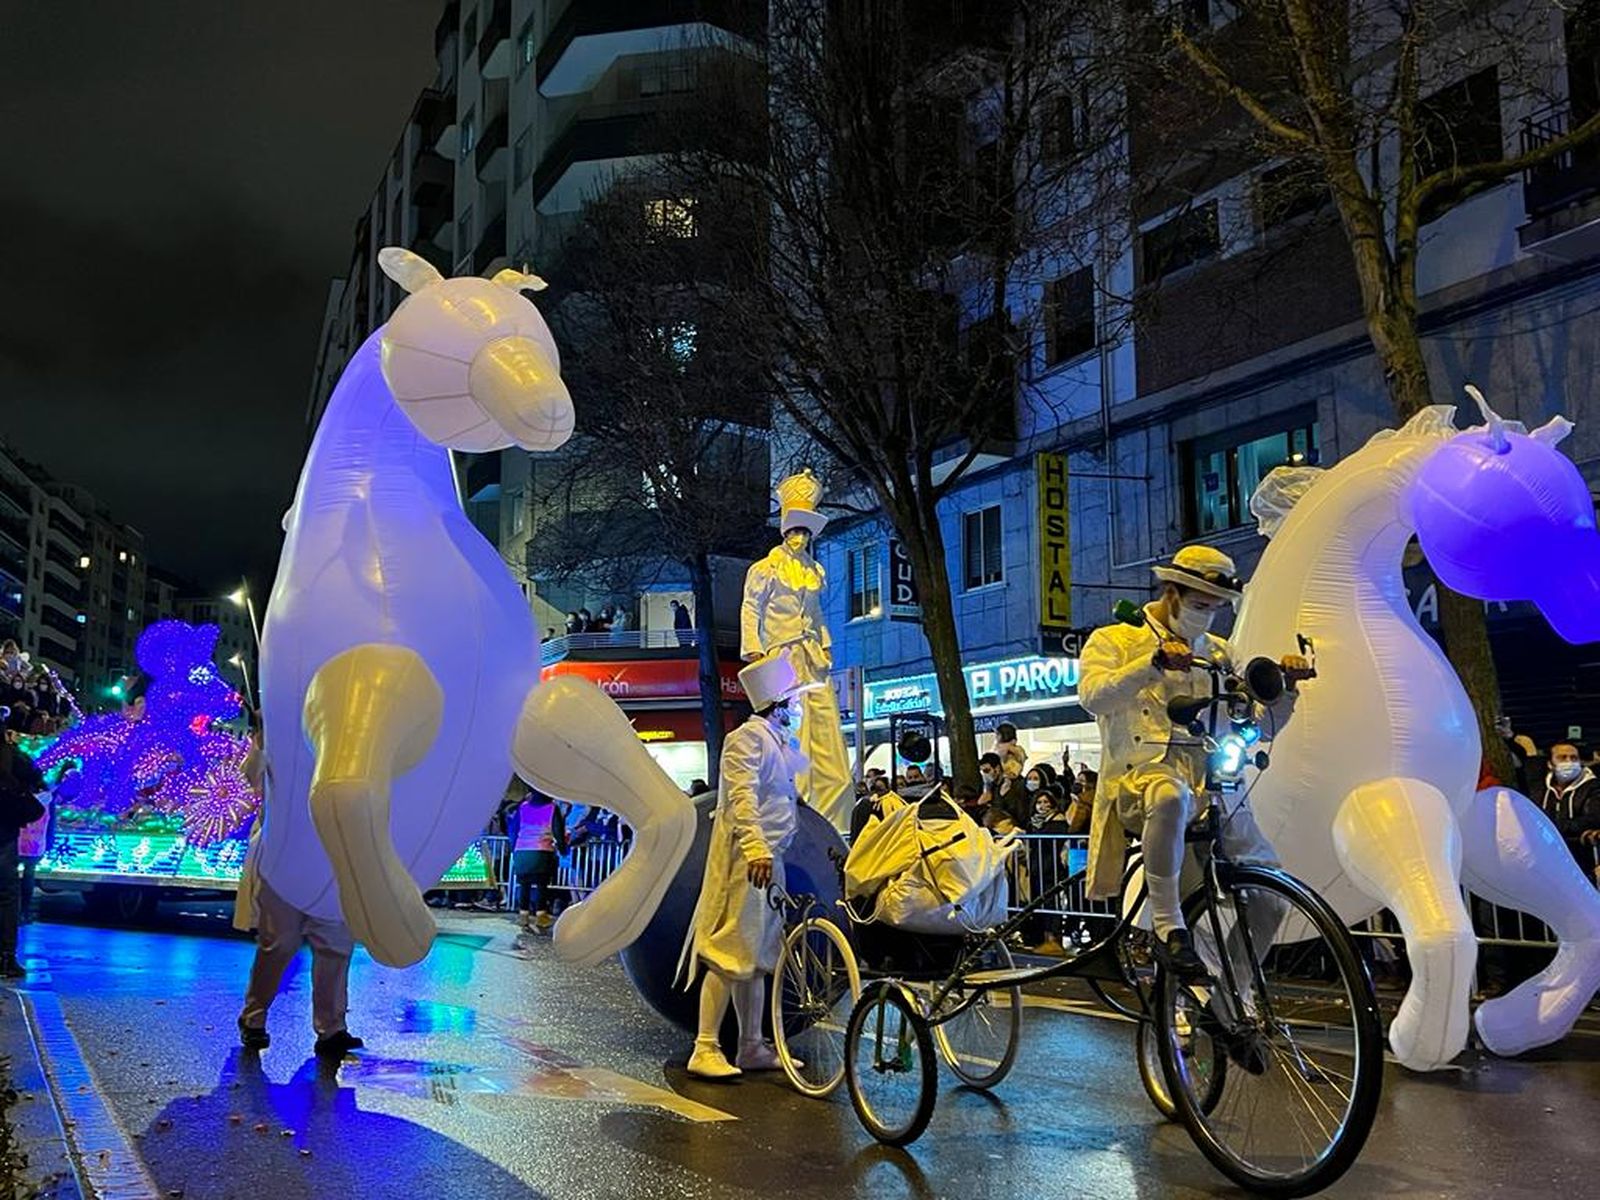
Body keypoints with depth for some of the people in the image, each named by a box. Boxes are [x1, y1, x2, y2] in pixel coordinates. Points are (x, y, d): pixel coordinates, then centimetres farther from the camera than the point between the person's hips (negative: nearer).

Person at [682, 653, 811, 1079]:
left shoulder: (779, 740, 21)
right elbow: (742, 795, -23)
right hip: (745, 858, -10)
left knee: (757, 956, 13)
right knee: (730, 953, -11)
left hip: (768, 857, 10)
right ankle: (705, 1049, -9)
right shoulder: (749, 736, -11)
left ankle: (752, 1047, 20)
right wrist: (755, 847, -33)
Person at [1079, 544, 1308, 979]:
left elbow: (1261, 726, 16)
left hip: (1209, 787, 5)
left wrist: (1286, 687, -2)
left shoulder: (1219, 654, 22)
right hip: (1138, 780, -5)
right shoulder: (1113, 641, 9)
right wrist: (1153, 662, -25)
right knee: (1170, 797, -41)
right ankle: (1168, 927, -28)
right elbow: (1093, 697, -13)